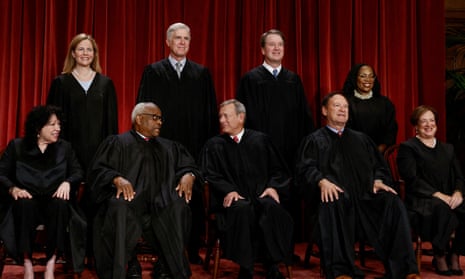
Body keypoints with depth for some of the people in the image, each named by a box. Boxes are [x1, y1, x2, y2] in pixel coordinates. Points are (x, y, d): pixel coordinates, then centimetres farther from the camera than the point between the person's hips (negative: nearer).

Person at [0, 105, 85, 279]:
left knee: (61, 204, -35)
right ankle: (27, 263, -30)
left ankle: (51, 263, -31)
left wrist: (67, 183, -14)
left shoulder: (65, 147, 16)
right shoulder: (16, 146, 11)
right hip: (27, 200, -1)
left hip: (54, 201, 1)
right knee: (25, 204, -37)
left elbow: (77, 172, 9)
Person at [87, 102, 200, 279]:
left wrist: (188, 175, -6)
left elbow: (189, 165, 18)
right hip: (130, 198, -2)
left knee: (178, 206, -31)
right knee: (120, 208, -37)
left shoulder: (169, 147, 25)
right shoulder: (117, 143, 12)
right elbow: (98, 169, 1)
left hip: (160, 202, 3)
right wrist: (117, 179, -20)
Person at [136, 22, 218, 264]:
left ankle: (193, 249, 14)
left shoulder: (202, 73, 11)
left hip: (194, 145, 1)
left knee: (194, 197, 4)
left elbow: (210, 111, 8)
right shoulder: (153, 71, 7)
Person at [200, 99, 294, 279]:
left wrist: (273, 186, -5)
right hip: (234, 198, -1)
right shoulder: (214, 145, 15)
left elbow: (278, 170, 16)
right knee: (242, 209, -36)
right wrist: (228, 190, -14)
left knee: (271, 206, -34)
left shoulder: (260, 140, 17)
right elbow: (210, 175, 4)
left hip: (261, 196, 1)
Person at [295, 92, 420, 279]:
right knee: (333, 204, -39)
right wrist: (322, 181, -20)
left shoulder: (361, 139, 30)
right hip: (336, 195, -3)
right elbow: (305, 168, 1)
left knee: (393, 202, -27)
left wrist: (378, 180, -1)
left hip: (365, 195, 4)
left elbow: (379, 165, 23)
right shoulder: (314, 140, 17)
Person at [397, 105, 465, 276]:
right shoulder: (407, 148, 5)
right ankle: (439, 257, -20)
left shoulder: (447, 149, 24)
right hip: (420, 201, -5)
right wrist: (438, 195, -17)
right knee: (442, 209, -38)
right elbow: (412, 180, -7)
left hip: (448, 199, 5)